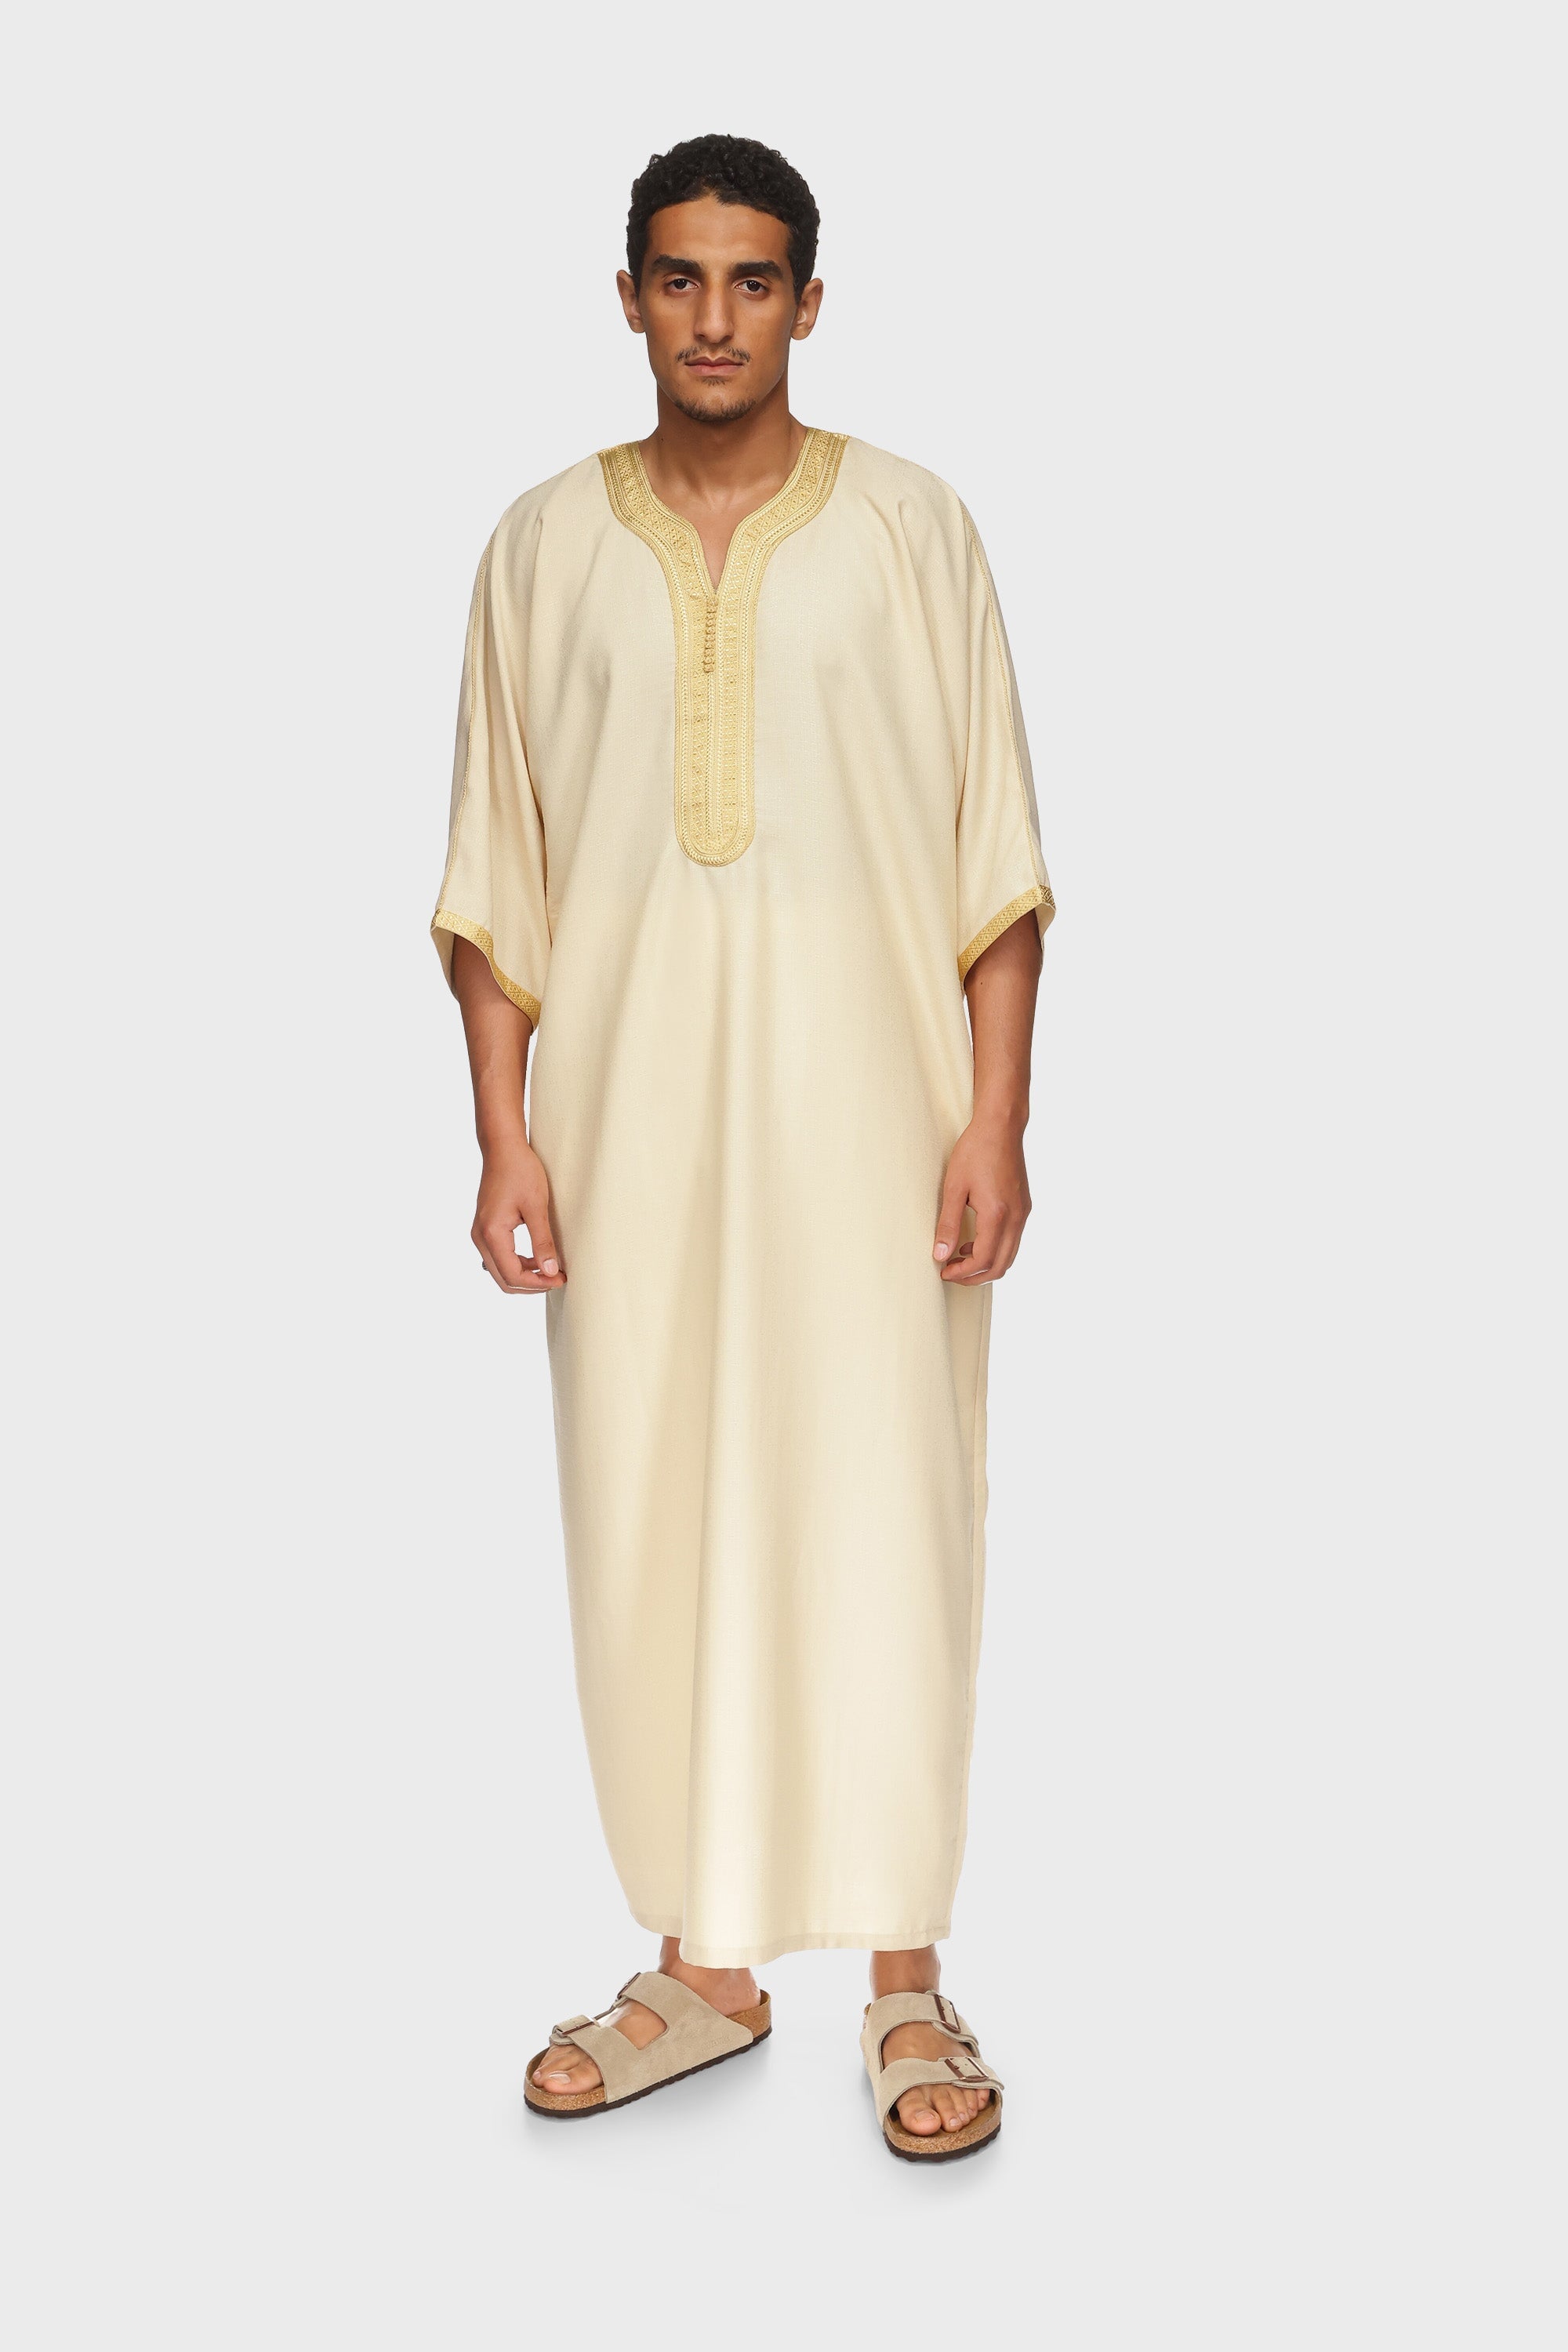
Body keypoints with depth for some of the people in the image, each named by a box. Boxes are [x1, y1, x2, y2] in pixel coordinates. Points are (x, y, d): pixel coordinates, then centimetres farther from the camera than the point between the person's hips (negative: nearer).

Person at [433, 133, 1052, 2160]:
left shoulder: (910, 528, 3)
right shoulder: (546, 546, 8)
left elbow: (996, 855, 1)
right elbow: (499, 873, 8)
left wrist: (997, 1119, -7)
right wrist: (504, 1134, 1)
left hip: (866, 1098, -2)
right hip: (630, 1101, 2)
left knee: (881, 1515, -1)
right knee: (652, 1519, 5)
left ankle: (907, 1977, 12)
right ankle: (703, 1965, 20)